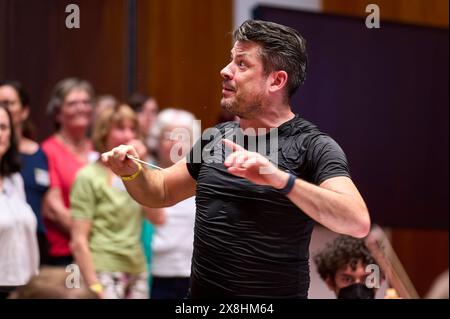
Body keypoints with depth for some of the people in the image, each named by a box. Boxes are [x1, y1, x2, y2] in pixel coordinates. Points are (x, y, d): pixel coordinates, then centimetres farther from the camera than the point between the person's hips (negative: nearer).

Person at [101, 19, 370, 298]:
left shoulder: (313, 146, -12)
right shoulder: (214, 138, 6)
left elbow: (358, 223, -27)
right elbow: (162, 192, 20)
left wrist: (281, 179, -37)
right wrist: (132, 172, -2)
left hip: (275, 292, -5)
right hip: (201, 292, 5)